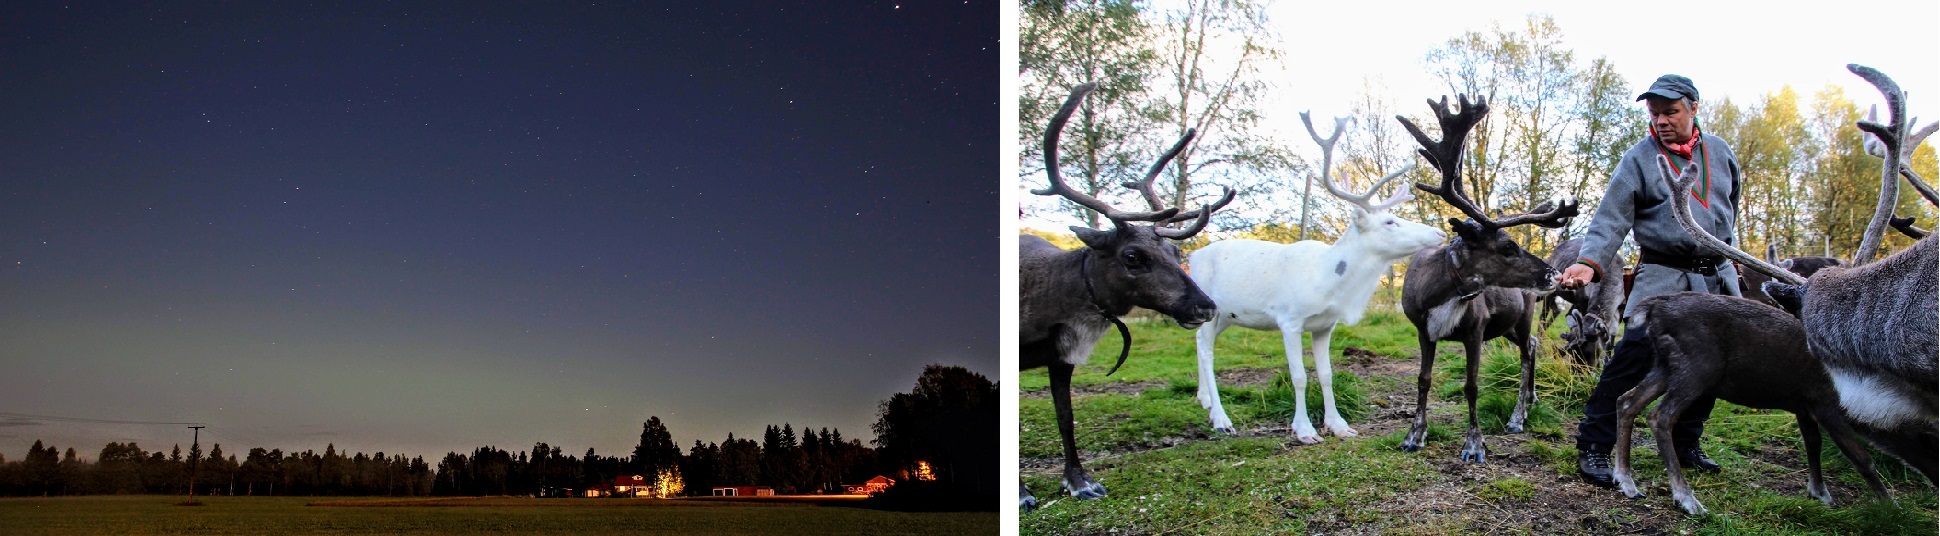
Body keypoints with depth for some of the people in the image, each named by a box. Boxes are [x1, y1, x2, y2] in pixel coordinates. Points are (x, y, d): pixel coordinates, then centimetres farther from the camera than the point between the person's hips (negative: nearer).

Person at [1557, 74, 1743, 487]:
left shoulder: (1719, 152, 9)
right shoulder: (1638, 160, -6)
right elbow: (1611, 220, -14)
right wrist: (1589, 262, -30)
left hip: (1718, 278, 6)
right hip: (1663, 277, -5)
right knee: (1633, 355, -19)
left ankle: (1685, 444, 23)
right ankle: (1593, 446, -15)